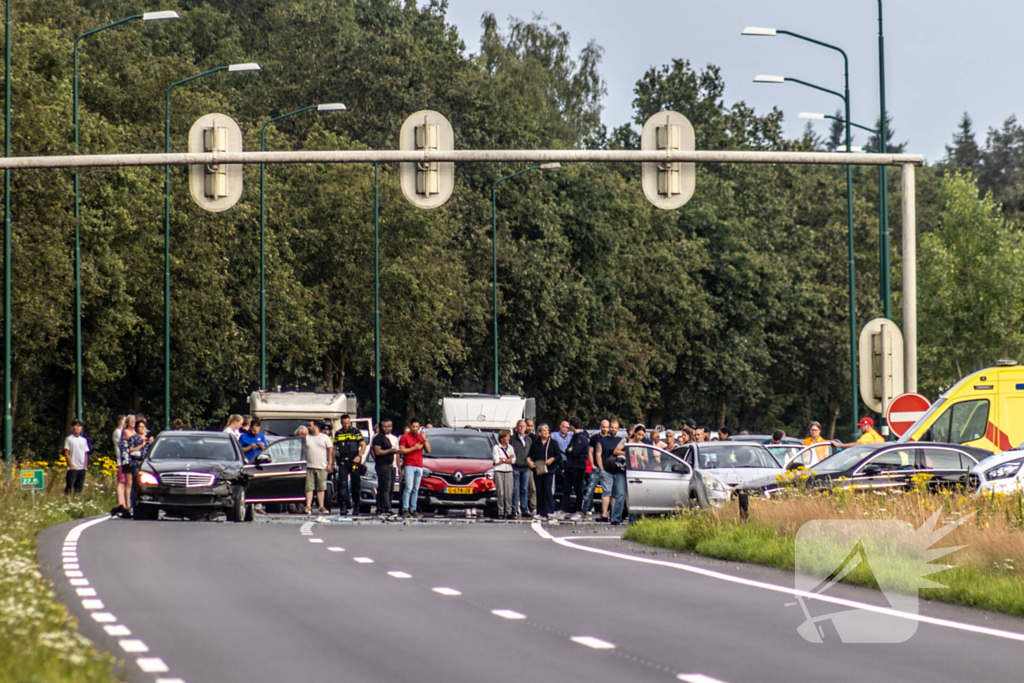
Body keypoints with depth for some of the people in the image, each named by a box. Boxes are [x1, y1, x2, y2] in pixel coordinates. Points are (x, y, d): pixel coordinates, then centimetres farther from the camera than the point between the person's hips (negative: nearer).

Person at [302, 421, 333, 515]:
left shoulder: (325, 438, 7)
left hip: (322, 467, -1)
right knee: (309, 488, -6)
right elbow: (303, 451, 13)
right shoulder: (306, 438, 11)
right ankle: (308, 506, -9)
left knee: (321, 488, 3)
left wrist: (330, 463, -2)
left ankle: (321, 506, 9)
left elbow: (330, 450, 6)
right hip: (309, 467, 1)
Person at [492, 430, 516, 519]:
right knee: (501, 493, -6)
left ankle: (508, 512, 1)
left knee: (509, 493, -2)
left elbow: (513, 460, 3)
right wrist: (508, 459, -2)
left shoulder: (510, 448, 14)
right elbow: (496, 461, -7)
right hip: (499, 471, -3)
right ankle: (501, 512, -4)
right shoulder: (496, 447, 2)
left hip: (509, 471, 3)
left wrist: (502, 459, -7)